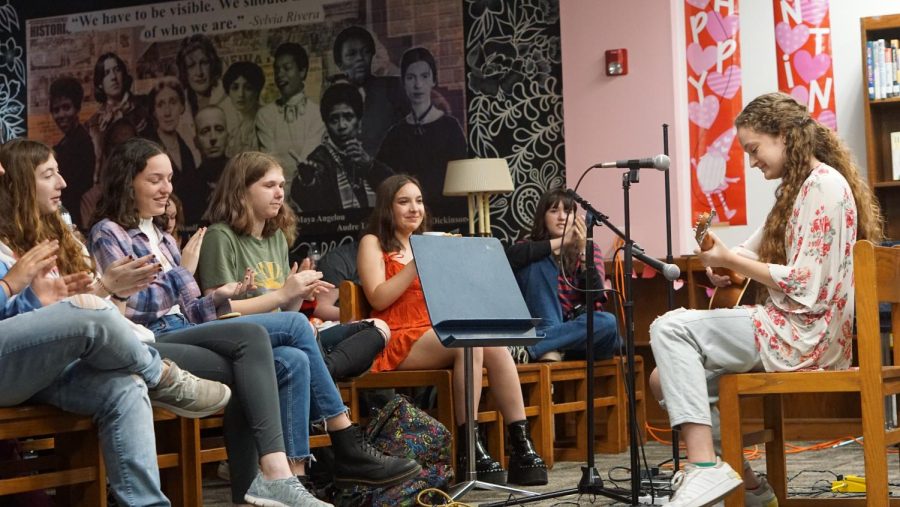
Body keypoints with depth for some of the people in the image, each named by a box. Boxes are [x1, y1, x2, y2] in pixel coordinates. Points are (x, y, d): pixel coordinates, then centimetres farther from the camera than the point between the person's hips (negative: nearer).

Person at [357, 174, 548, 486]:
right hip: (398, 343, -6)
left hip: (435, 336, 6)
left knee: (495, 344, -25)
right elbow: (378, 298, -10)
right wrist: (417, 263, -14)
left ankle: (521, 446, -29)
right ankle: (468, 451, -31)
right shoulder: (373, 244, 7)